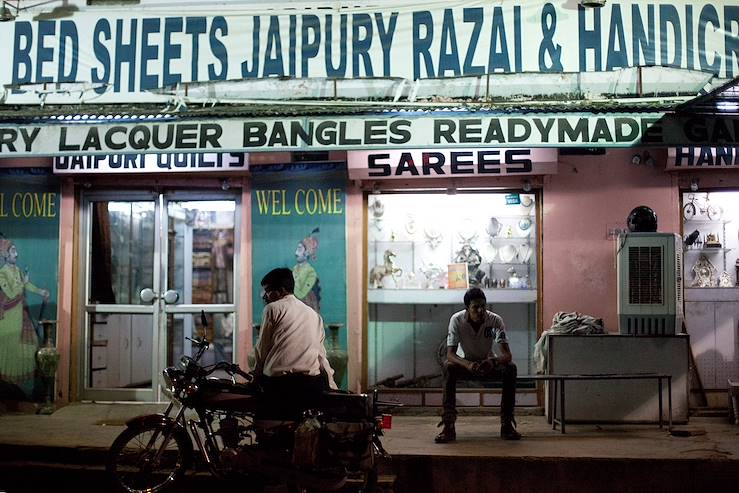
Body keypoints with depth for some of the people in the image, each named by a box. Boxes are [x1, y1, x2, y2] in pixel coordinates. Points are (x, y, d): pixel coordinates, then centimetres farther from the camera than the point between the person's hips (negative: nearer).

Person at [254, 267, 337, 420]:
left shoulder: (273, 309, 7)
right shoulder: (315, 315, 22)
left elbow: (262, 348, 8)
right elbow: (321, 354, 19)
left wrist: (257, 374, 24)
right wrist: (333, 387, 20)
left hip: (277, 383, -4)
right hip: (312, 386, 4)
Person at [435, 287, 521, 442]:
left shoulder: (495, 320, -20)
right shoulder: (457, 320, -21)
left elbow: (507, 354, -26)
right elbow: (450, 354, -26)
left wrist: (493, 362, -49)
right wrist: (468, 365, -47)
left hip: (489, 363, 1)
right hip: (465, 363, -1)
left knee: (510, 369, -29)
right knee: (448, 368, -34)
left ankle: (507, 424, -21)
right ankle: (448, 426, -34)